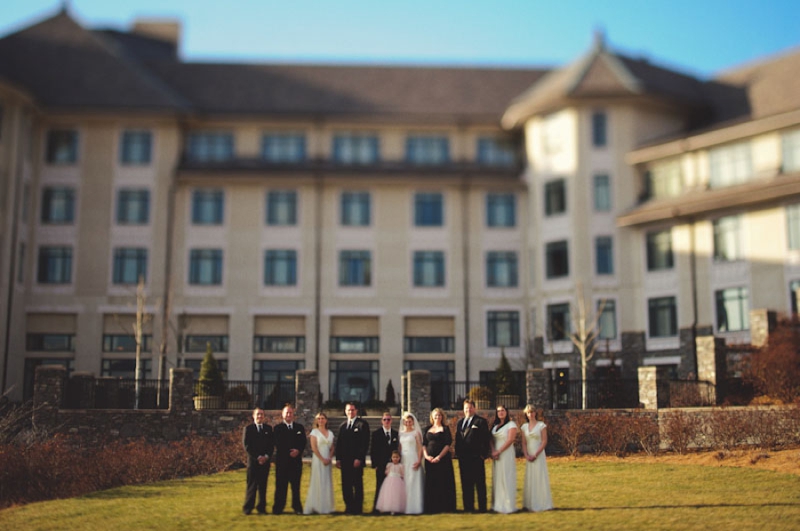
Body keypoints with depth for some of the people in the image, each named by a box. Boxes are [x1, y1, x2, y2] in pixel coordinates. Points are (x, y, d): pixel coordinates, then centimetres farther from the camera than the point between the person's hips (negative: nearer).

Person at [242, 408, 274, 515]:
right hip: (253, 461, -3)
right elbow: (246, 445, -4)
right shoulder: (248, 428, 3)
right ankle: (248, 508, 3)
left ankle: (261, 507, 9)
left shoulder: (269, 428, 12)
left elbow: (271, 444, 9)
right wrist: (257, 457, -11)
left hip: (265, 461, 3)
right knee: (251, 485, -2)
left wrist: (267, 456, -7)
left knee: (263, 485, 5)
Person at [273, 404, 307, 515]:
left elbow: (303, 442, 8)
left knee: (296, 485, 5)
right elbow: (278, 444, -5)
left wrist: (298, 451, -11)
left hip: (296, 460, 2)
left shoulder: (299, 427, 14)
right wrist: (289, 452, -14)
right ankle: (278, 508, 4)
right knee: (281, 485, -1)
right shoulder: (278, 428, 4)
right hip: (282, 460, -2)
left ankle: (297, 508, 11)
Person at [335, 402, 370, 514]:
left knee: (358, 484, -1)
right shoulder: (343, 425, 15)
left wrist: (359, 458, -15)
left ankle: (358, 508, 5)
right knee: (346, 485, 6)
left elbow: (365, 443, -8)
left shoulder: (362, 424, -2)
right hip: (345, 460, 5)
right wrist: (338, 458, 6)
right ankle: (349, 507, 13)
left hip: (357, 460, -5)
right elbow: (339, 443, 16)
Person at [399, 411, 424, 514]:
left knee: (414, 483, -5)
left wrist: (419, 461, -12)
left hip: (413, 459, -4)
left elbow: (420, 448, -2)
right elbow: (399, 448, 14)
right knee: (404, 483, 3)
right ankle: (404, 506, 7)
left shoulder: (416, 433, 1)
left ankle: (414, 507, -2)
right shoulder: (401, 433, 13)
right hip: (403, 460, 4)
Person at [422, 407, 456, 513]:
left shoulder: (445, 428, 3)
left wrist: (439, 457, -14)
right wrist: (426, 456, -6)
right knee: (431, 483, 3)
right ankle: (432, 507, 9)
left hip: (442, 459, -3)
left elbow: (448, 444, -5)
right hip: (430, 460, 3)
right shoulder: (428, 429, 14)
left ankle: (445, 507, 5)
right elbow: (424, 444, 11)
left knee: (443, 482, -2)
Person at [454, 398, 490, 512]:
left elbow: (485, 439, -7)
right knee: (466, 484, 9)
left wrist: (483, 454, -12)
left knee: (480, 484, 1)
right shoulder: (460, 423, 17)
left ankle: (482, 507, 5)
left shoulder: (481, 421, -1)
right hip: (463, 458, 6)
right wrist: (458, 454, 10)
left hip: (476, 458, -6)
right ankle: (468, 507, 16)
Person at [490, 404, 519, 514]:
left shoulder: (511, 424, -4)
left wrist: (498, 451, -14)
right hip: (497, 455, 6)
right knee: (497, 479, 6)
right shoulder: (495, 426, 16)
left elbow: (510, 440, -13)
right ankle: (498, 504, 10)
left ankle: (508, 505, 0)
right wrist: (493, 451, -8)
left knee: (507, 479, -5)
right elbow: (492, 440, 10)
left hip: (507, 454, -6)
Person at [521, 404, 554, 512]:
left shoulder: (541, 425, -3)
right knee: (530, 479, 6)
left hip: (539, 455, -4)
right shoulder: (524, 427, 10)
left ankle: (542, 504, 1)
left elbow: (544, 441, -8)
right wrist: (526, 455, -6)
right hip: (529, 457, 4)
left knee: (540, 478, -4)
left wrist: (536, 455, -13)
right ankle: (530, 504, 11)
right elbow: (524, 443, 9)